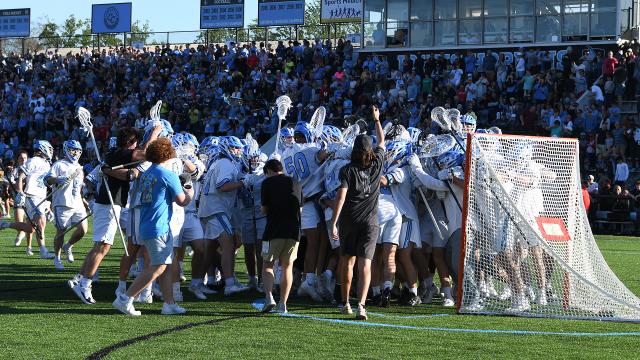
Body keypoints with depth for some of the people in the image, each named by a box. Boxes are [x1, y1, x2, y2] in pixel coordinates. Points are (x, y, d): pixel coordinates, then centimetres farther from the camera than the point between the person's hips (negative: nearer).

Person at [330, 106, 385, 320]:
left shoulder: (348, 170, -6)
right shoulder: (376, 165, 2)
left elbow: (341, 196, -14)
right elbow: (382, 142, 20)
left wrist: (333, 223, -14)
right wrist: (377, 120, 34)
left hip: (349, 221, 0)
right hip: (370, 222, 0)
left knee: (348, 262, 15)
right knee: (365, 264, -7)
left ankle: (345, 303, 25)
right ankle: (361, 305, -23)